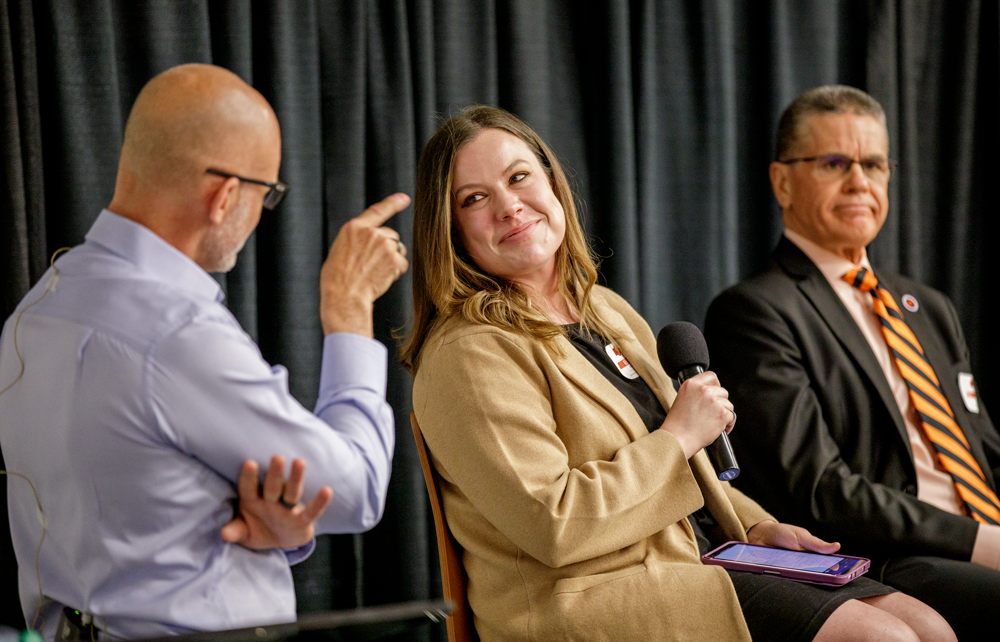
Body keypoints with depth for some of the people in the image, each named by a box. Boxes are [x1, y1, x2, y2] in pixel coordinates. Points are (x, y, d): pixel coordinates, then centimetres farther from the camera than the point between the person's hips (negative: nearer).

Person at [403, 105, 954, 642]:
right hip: (588, 598, -9)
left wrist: (757, 526, 8)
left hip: (704, 559, 9)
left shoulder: (606, 310, 16)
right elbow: (553, 525, -22)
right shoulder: (468, 355, -13)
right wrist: (680, 435, -13)